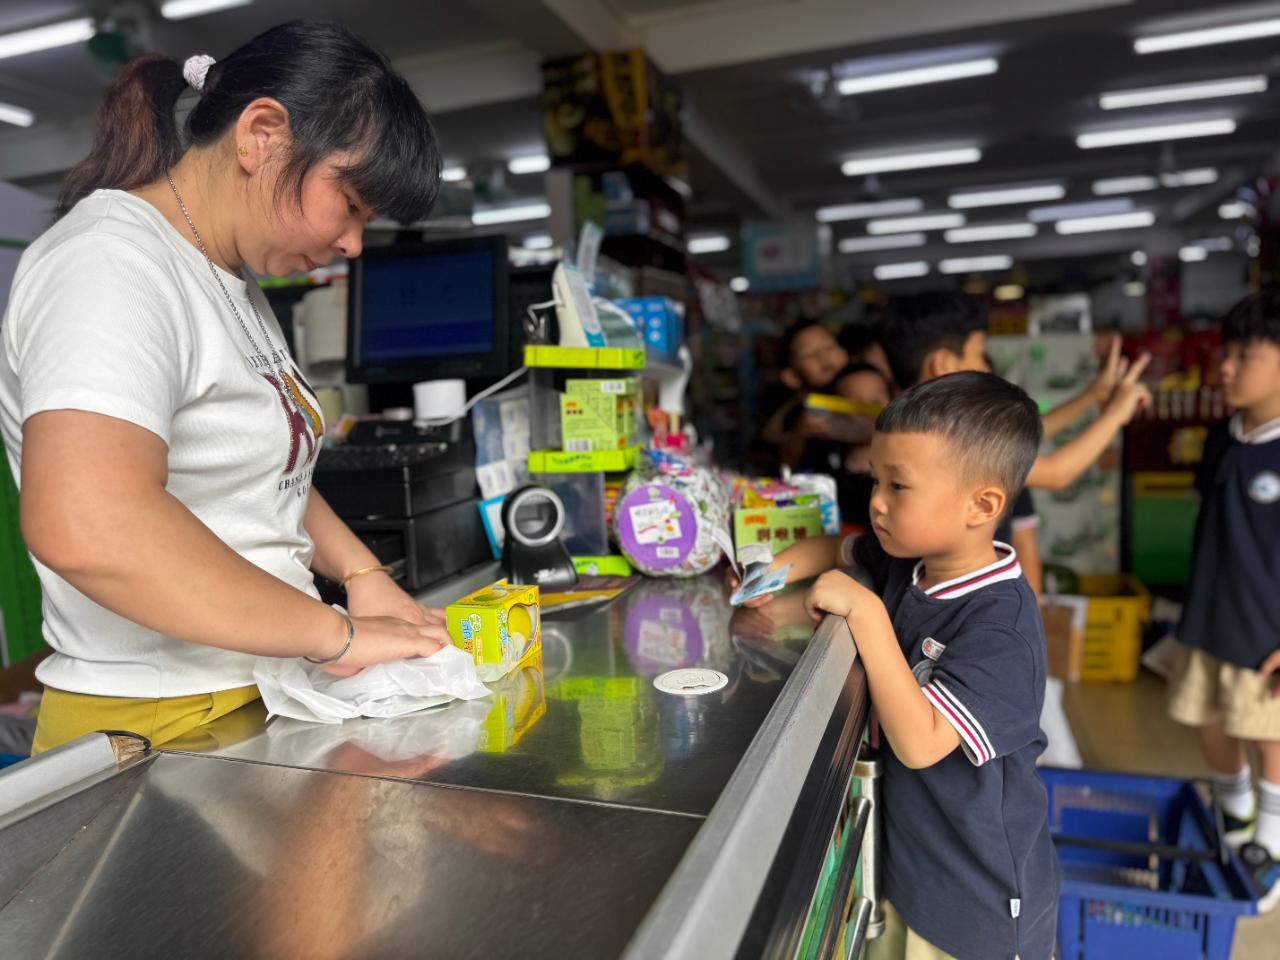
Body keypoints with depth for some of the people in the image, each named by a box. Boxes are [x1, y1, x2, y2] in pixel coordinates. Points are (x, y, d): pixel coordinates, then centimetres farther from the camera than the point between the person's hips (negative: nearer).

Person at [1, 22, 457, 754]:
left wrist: (361, 573, 4)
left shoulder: (236, 280, 12)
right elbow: (85, 525, -33)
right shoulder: (113, 260, -17)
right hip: (158, 725, -8)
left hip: (267, 694, 8)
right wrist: (337, 633, -25)